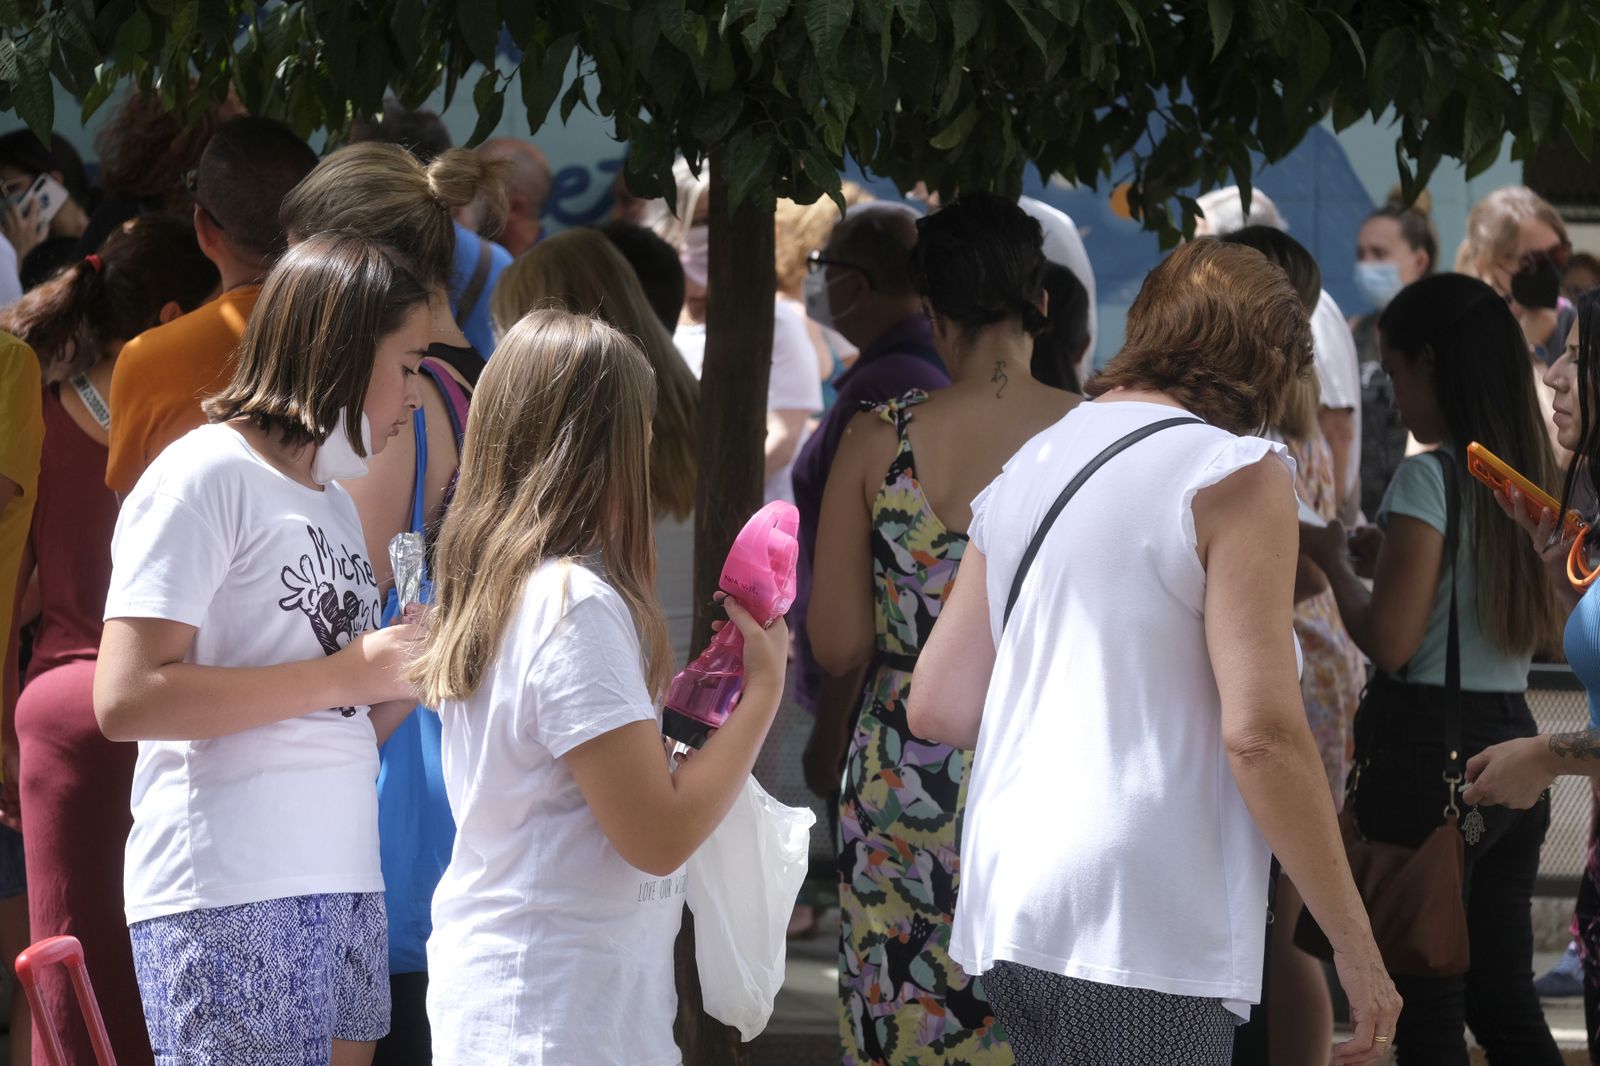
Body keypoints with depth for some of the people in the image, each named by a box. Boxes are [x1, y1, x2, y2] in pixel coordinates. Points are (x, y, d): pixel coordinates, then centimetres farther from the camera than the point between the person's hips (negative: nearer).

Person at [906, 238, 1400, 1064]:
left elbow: (933, 709, 16)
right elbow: (1260, 733, -12)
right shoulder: (1234, 471, -4)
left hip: (1004, 906, 7)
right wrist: (1356, 946, -7)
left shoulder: (1026, 468, 17)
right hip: (1137, 931, -7)